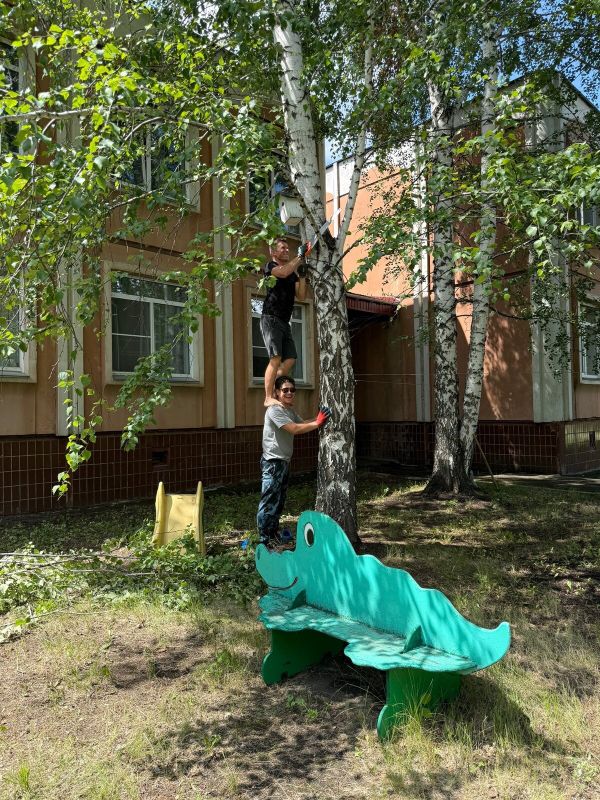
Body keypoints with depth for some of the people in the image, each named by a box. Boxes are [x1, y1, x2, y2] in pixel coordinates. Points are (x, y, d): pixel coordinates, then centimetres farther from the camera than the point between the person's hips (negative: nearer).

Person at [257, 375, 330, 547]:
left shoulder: (290, 410, 14)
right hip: (273, 462, -10)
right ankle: (264, 539, -1)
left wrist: (318, 419, -6)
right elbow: (294, 429, -24)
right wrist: (317, 423, -22)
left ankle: (274, 535, 27)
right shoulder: (274, 410, -17)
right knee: (269, 501, -7)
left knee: (279, 500, 16)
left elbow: (302, 423, 9)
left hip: (284, 461, 10)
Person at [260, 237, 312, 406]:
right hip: (271, 319, -8)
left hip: (285, 322, 8)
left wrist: (302, 275, 2)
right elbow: (283, 273, -23)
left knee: (290, 359, -1)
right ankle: (268, 398, -17)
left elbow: (301, 295, 10)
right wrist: (300, 256, -16)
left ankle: (276, 393, 6)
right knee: (276, 359, -17)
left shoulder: (293, 273, 21)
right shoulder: (270, 266, 0)